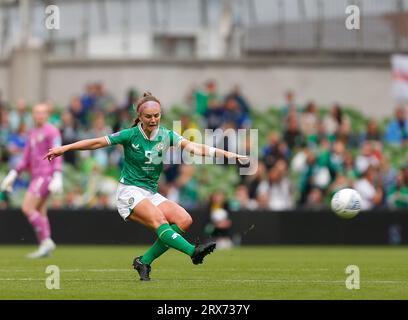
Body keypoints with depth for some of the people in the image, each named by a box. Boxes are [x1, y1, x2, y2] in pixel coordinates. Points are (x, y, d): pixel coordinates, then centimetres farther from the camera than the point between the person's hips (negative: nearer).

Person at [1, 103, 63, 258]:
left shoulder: (51, 131, -6)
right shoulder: (32, 133, 19)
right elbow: (26, 159, 23)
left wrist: (57, 176, -23)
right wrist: (13, 175, 17)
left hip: (46, 174, -9)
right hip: (37, 176, 9)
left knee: (27, 207, -15)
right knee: (40, 213, 7)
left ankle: (46, 241, -13)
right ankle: (46, 247, 7)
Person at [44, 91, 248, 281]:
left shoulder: (166, 135, 2)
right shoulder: (130, 135, -6)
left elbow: (193, 147, -10)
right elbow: (97, 142, -2)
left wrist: (227, 154, -23)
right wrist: (64, 148, -3)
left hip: (151, 194, 5)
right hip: (130, 193, -5)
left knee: (184, 220, -16)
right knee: (158, 219, -31)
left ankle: (144, 261, -12)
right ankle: (193, 251, -51)